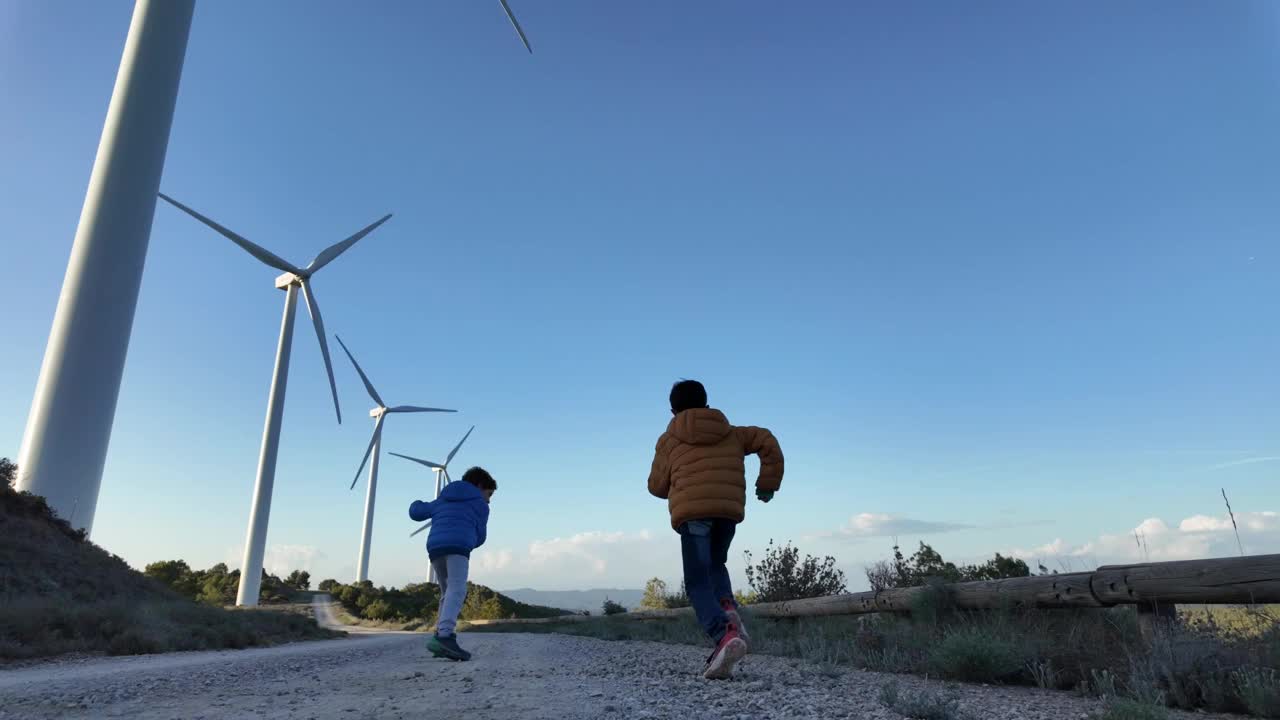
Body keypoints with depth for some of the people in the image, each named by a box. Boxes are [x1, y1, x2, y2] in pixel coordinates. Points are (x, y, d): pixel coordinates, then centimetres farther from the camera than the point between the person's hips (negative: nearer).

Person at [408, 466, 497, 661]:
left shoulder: (442, 501, 31)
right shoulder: (480, 505, 17)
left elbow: (416, 512, 35)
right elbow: (479, 537, 17)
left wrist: (417, 504, 58)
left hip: (435, 547, 6)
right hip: (458, 547, -6)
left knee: (448, 593, 16)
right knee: (457, 591, -19)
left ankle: (443, 643, 5)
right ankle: (444, 636, -39)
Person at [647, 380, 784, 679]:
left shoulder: (669, 440, 13)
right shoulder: (731, 433, 21)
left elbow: (657, 486, 13)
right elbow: (768, 441, 14)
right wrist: (769, 483, 18)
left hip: (693, 511, -4)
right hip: (730, 509, 4)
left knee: (698, 582, -2)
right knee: (715, 566, 27)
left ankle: (725, 634, -27)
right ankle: (729, 613, -1)